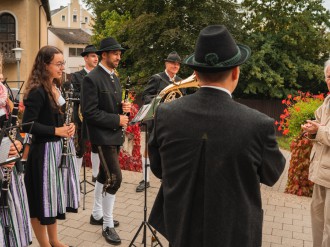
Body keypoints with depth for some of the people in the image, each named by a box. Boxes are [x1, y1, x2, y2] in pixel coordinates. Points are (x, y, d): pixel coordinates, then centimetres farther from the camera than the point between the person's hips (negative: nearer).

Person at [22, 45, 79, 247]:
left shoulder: (56, 87, 9)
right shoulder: (37, 91, -17)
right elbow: (27, 125, -21)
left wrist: (69, 126, 1)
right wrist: (56, 131, -21)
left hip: (61, 148, 9)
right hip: (45, 151, -9)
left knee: (55, 196, 18)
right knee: (42, 199, 5)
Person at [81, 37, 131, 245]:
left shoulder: (115, 78, 13)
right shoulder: (92, 79, -15)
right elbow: (90, 112, -20)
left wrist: (123, 107, -1)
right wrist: (117, 120, -19)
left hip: (114, 134, 9)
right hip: (103, 135, -9)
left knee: (105, 175, 17)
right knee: (114, 178, -10)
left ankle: (97, 214, 32)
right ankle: (107, 225, 4)